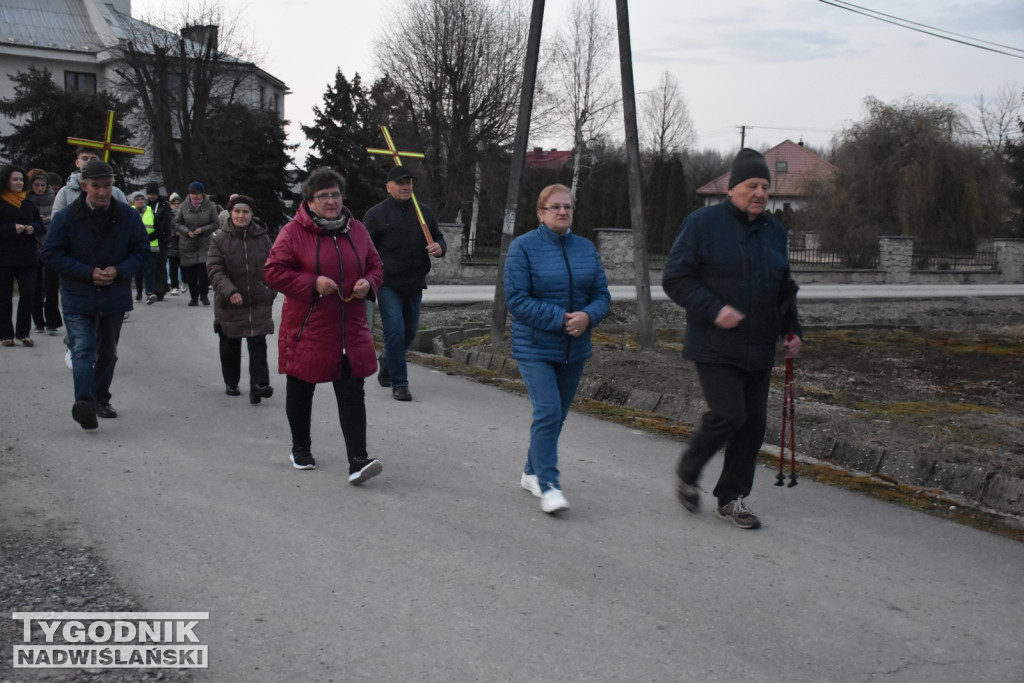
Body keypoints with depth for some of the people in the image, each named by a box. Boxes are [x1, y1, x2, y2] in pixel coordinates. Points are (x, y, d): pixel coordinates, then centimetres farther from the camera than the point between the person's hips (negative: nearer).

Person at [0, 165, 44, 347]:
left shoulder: (28, 203, 12)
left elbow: (40, 224, 17)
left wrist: (33, 228, -4)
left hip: (27, 256, 4)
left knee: (28, 293, -4)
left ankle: (23, 332, 7)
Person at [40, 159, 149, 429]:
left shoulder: (128, 216, -1)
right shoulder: (65, 217, -7)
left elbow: (142, 251, 5)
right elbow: (50, 254, -6)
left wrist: (119, 271, -14)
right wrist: (88, 273, -17)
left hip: (114, 296, 3)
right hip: (77, 298, -3)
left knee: (108, 352, 14)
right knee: (82, 349, -16)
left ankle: (101, 400, 29)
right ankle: (84, 402, -26)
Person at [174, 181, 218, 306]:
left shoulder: (210, 206, -1)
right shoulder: (184, 206, 2)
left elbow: (215, 224, 1)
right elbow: (177, 223, 7)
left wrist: (202, 229, -14)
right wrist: (187, 231, -11)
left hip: (205, 243, -1)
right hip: (187, 244, 2)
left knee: (204, 270, -12)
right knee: (190, 272, 3)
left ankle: (203, 294, 6)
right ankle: (194, 297, 16)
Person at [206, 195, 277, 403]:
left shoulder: (262, 237, 2)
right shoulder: (220, 238, -5)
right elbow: (214, 270, -14)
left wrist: (271, 291, 8)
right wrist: (229, 291, -28)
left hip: (259, 302, 0)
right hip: (229, 303, 0)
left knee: (258, 344, -8)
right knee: (230, 346, 14)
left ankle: (259, 384, -12)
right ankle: (231, 383, 30)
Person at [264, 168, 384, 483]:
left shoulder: (357, 230, 7)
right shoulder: (293, 232, -8)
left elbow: (375, 265, 16)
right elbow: (273, 271, -10)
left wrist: (369, 283, -7)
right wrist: (312, 283, -20)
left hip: (350, 332, 3)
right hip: (307, 330, -3)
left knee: (352, 393, -4)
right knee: (300, 391, 13)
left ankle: (357, 460, -7)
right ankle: (300, 448, 33)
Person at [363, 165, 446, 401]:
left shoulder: (424, 212, 10)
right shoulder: (376, 214, -3)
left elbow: (438, 238, 18)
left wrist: (439, 247, -8)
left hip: (415, 284, 5)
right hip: (388, 284, -5)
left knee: (410, 331, 15)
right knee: (395, 331, -11)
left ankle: (387, 364, 42)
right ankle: (399, 384, -3)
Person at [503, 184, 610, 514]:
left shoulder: (586, 248, 6)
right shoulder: (523, 247, -8)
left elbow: (602, 295, 6)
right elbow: (516, 299, -14)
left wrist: (587, 316, -16)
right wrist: (559, 319, -21)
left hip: (575, 349, 6)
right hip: (535, 348, -5)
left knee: (557, 415, 14)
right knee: (547, 412, -15)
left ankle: (532, 472, 31)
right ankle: (548, 486, -8)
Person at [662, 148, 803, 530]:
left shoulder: (774, 232, 13)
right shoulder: (703, 223, -6)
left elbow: (784, 290, 24)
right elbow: (675, 279, -9)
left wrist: (792, 330, 12)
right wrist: (715, 309, -19)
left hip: (758, 351, 6)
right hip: (714, 347, -6)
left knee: (753, 422, 5)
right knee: (728, 414, -16)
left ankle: (731, 498, 19)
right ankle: (687, 472, 10)